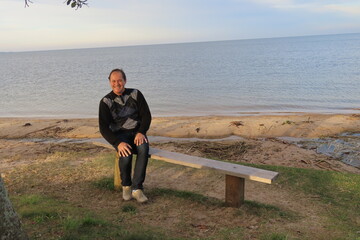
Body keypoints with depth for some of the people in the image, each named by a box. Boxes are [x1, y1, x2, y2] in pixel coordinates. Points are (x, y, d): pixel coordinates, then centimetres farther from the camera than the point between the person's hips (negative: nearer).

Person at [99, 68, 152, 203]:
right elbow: (103, 128, -9)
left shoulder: (135, 94, 4)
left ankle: (137, 188, -29)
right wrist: (118, 143, -25)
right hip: (119, 135, -1)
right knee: (126, 153, -34)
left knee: (143, 149, -33)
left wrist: (141, 132, -17)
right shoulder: (106, 101, -1)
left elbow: (146, 115, 2)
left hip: (137, 132, 1)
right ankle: (126, 186, -8)